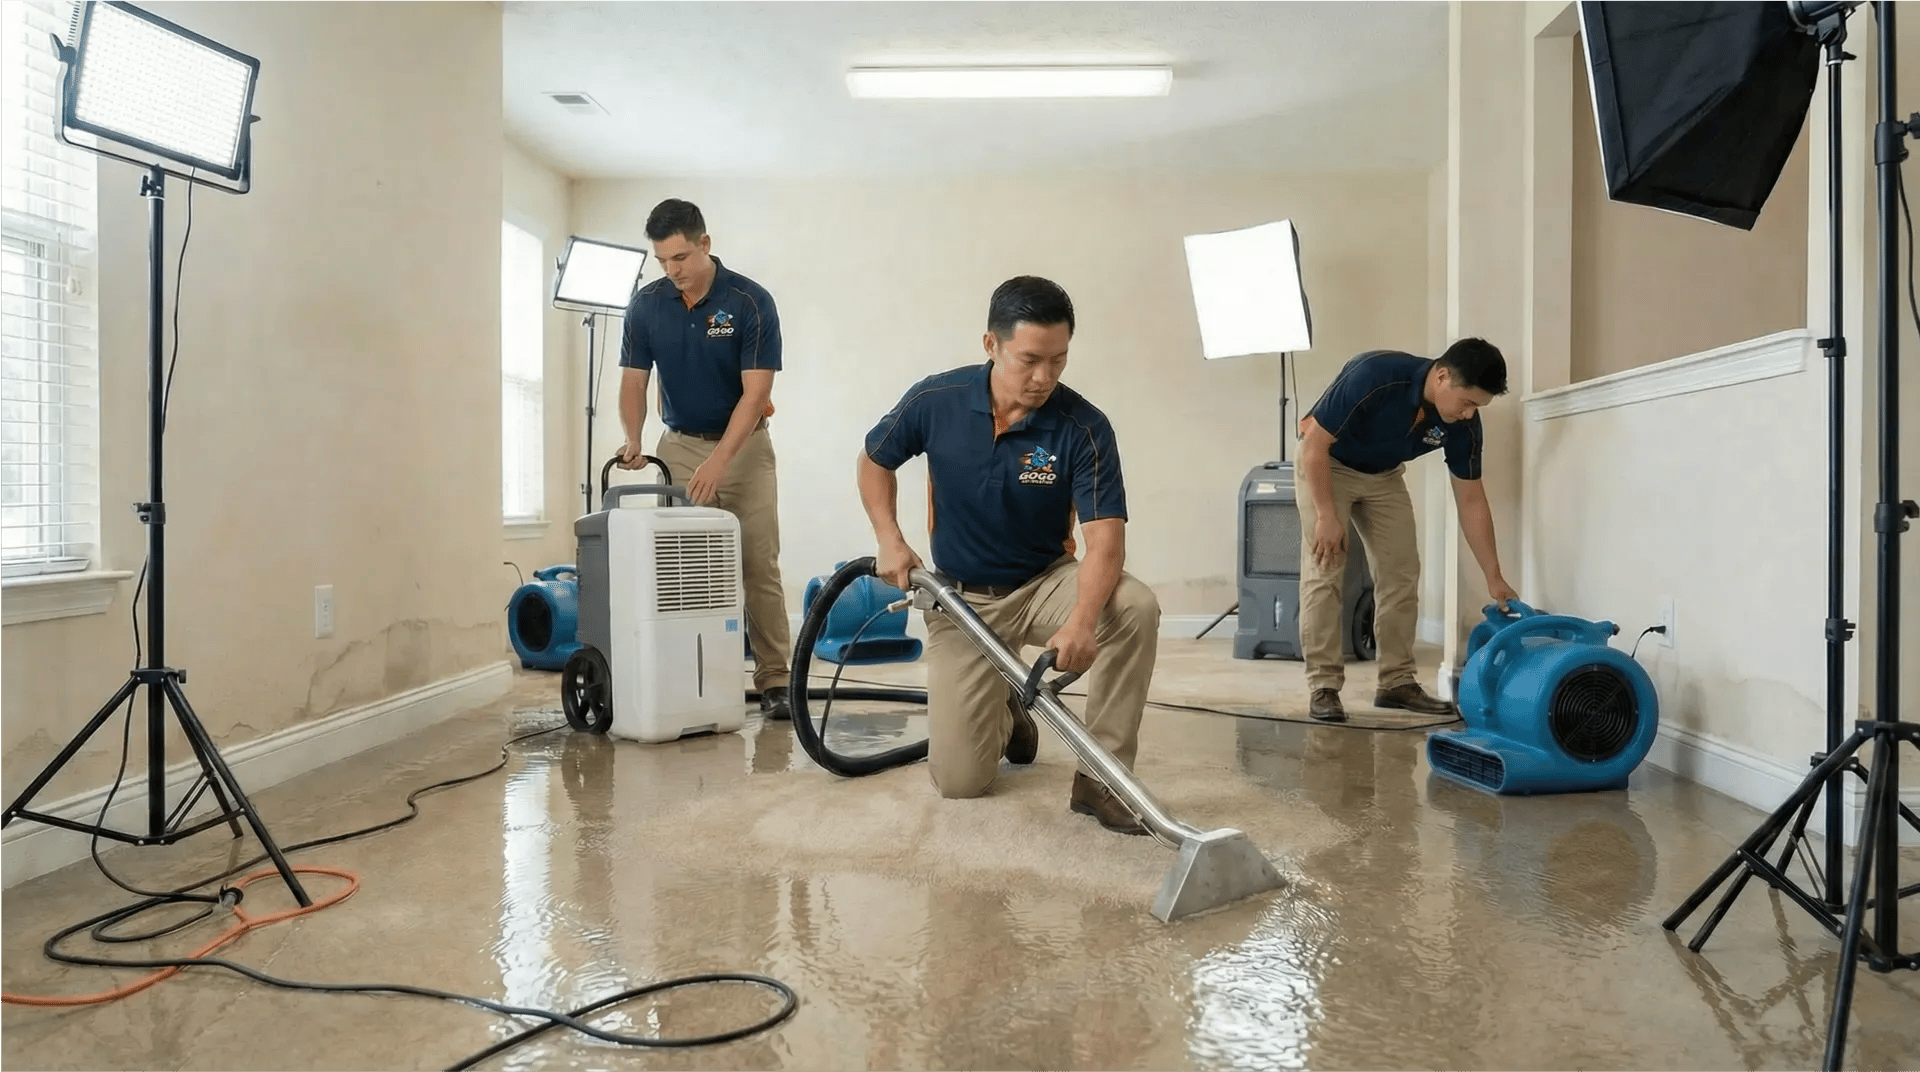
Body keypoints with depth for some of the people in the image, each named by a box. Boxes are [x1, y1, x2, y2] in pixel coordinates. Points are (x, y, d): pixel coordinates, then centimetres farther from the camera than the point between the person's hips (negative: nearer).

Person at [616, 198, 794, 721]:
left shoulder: (751, 301, -17)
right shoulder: (645, 305, -5)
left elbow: (755, 392, -20)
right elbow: (634, 381, -2)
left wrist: (718, 462, -29)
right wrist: (633, 441, -21)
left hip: (743, 446, -3)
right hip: (679, 445, 3)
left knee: (760, 567, -5)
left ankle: (774, 680, 2)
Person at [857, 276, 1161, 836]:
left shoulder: (1084, 427, -19)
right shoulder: (934, 400, -14)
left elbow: (1105, 537, -27)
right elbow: (874, 461, 5)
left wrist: (1082, 620, -46)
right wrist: (890, 541, -11)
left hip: (1045, 583, 0)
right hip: (961, 597, 0)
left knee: (1134, 607, -33)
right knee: (959, 779, -9)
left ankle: (1101, 777, -17)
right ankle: (1002, 712, 27)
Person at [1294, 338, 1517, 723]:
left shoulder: (1462, 424, -18)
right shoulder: (1375, 376, -36)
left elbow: (1471, 501, -10)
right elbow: (1314, 443, -27)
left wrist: (1494, 577, -11)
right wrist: (1327, 515, -27)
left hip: (1384, 475, 6)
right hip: (1326, 464, -5)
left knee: (1401, 574, -1)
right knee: (1323, 574, -13)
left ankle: (1397, 682, 7)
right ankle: (1323, 687, -10)